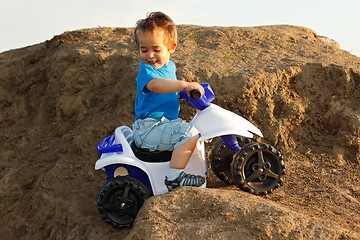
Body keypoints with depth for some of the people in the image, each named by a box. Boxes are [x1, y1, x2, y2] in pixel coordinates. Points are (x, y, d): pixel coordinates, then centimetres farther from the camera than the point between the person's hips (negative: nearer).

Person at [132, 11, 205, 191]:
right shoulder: (146, 70, -16)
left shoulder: (170, 66, 13)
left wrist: (187, 90, 19)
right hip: (148, 128, -10)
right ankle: (174, 177, -26)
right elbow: (154, 84, -40)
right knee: (190, 133, -27)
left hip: (164, 123, 10)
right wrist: (185, 85, -47)